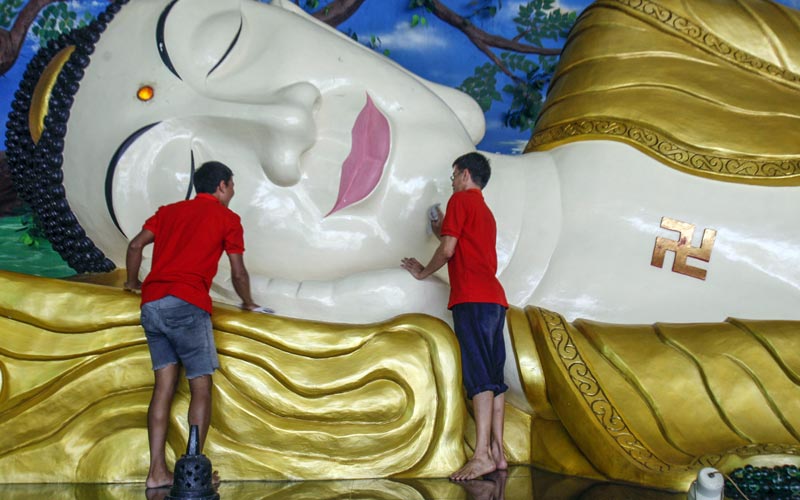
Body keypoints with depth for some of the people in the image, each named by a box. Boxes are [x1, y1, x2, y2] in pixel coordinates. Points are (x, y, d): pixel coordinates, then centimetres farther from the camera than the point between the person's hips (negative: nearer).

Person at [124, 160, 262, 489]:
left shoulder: (170, 211, 23)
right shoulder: (227, 218, 10)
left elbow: (136, 245, 13)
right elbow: (238, 273, 8)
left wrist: (133, 283, 27)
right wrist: (248, 303, 26)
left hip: (151, 303, 5)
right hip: (187, 304, -5)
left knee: (164, 385, 6)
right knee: (201, 387, 2)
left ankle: (157, 471, 2)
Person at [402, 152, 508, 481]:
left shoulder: (460, 200, 1)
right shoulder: (486, 212, 27)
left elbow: (448, 250, -7)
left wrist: (423, 272, 8)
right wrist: (443, 231, 28)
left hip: (472, 298, -9)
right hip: (494, 298, 9)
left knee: (479, 378, -16)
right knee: (493, 379, 6)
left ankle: (482, 455, -21)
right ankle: (497, 452, 5)